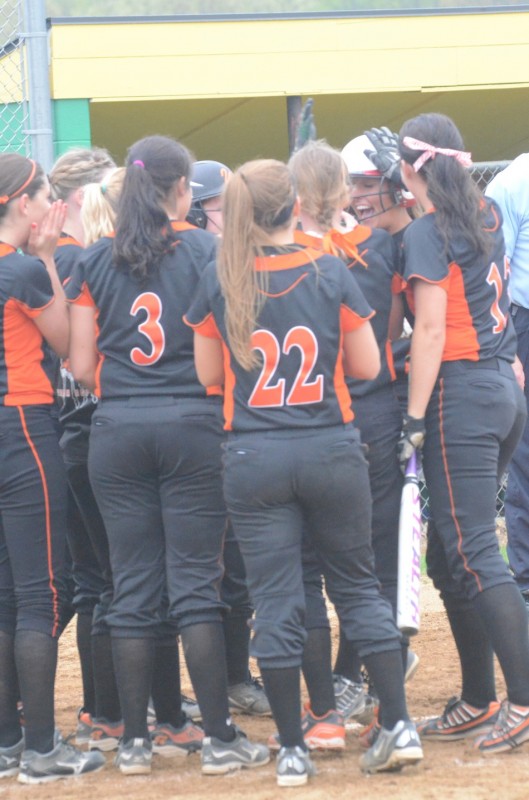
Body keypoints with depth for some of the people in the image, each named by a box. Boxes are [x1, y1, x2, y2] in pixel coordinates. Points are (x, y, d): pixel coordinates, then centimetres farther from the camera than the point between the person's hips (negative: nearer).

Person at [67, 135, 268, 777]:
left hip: (117, 433, 2)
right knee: (195, 582, 0)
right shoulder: (206, 251, -2)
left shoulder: (94, 263, 5)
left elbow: (82, 367, 5)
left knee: (133, 587, 7)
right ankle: (219, 737, 0)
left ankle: (134, 740, 9)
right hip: (192, 428, -2)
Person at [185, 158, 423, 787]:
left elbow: (207, 374, 4)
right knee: (357, 586, 13)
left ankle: (292, 750, 6)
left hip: (253, 457, 0)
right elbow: (367, 365, 1)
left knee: (275, 603, 4)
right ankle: (399, 725, 7)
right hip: (331, 449, 0)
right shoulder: (330, 272, -5)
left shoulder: (219, 282, -4)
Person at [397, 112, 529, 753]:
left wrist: (415, 419, -14)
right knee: (450, 556, 13)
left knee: (474, 556, -9)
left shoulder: (426, 233, -10)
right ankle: (477, 701, 16)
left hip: (460, 392, -8)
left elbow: (431, 330, -15)